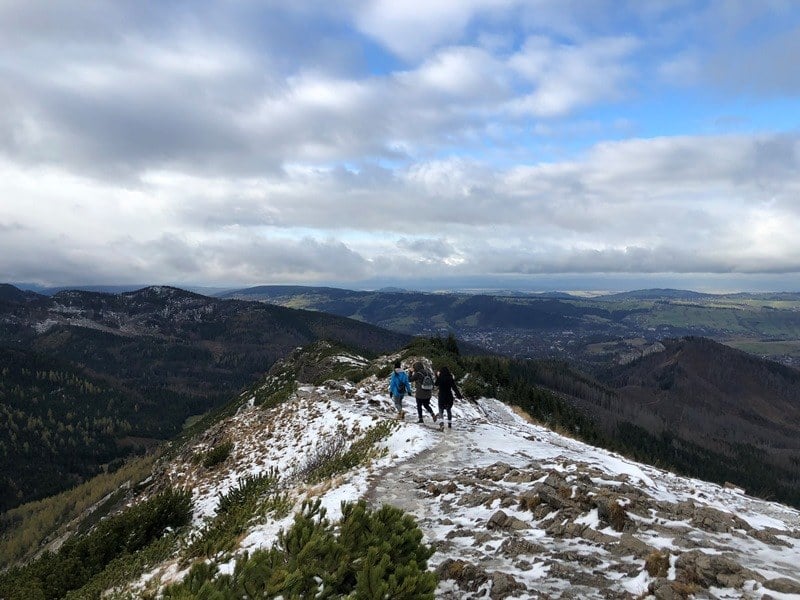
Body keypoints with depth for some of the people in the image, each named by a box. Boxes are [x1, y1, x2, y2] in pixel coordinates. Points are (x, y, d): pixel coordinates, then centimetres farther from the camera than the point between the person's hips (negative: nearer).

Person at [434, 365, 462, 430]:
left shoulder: (439, 379, -10)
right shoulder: (450, 379, -7)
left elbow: (436, 384, 11)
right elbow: (454, 388, -9)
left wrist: (437, 376, 20)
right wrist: (459, 396, -4)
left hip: (441, 397, -2)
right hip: (449, 397, 2)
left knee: (441, 411, 3)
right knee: (449, 410, 20)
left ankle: (441, 423, -21)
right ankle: (449, 424, 23)